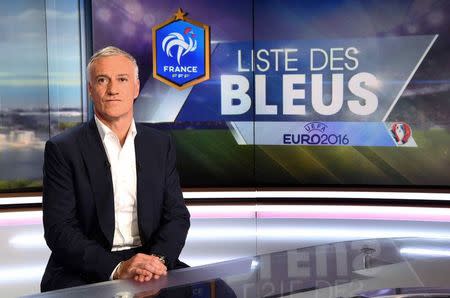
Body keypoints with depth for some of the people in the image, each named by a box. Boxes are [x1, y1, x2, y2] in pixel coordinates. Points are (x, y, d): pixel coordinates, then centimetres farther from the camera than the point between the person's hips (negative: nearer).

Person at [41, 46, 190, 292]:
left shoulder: (160, 145, 8)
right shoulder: (62, 149, -3)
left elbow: (177, 215, 6)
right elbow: (59, 229, -9)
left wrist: (158, 258, -15)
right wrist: (117, 268, -22)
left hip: (149, 259, 4)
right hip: (84, 273, -3)